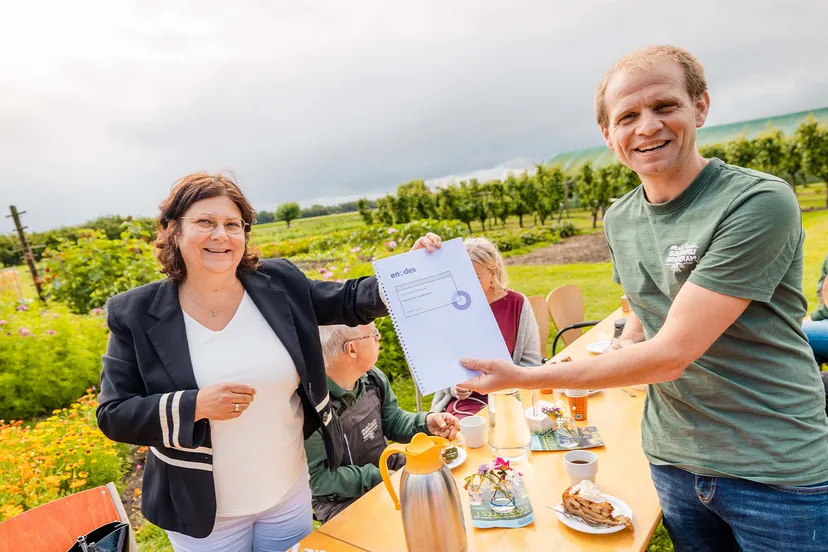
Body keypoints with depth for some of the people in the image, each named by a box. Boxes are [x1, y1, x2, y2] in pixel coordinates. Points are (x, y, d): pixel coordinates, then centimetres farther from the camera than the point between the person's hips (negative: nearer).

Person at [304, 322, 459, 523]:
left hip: (388, 468, 7)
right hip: (343, 499, -7)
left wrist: (426, 423, -13)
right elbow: (315, 478, -23)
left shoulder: (372, 376, -6)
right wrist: (379, 479, -26)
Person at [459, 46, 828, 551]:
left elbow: (671, 353, -26)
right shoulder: (618, 220, 0)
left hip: (775, 473, -5)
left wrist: (524, 377, -22)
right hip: (673, 462, 6)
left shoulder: (759, 202, -21)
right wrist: (623, 349, -7)